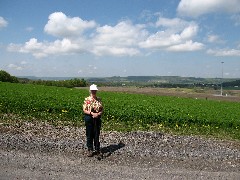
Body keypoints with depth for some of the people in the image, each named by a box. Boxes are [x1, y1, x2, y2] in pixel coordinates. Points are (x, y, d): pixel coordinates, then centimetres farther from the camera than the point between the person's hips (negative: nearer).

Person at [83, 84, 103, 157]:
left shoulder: (99, 99, 5)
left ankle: (97, 149, 21)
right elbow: (84, 110, -8)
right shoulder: (87, 99, -3)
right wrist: (92, 113, -20)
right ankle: (90, 150, 19)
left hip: (97, 118, 2)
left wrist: (99, 113, -15)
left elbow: (102, 109, 5)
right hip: (89, 118, -2)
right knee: (89, 135, 6)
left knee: (97, 134, 8)